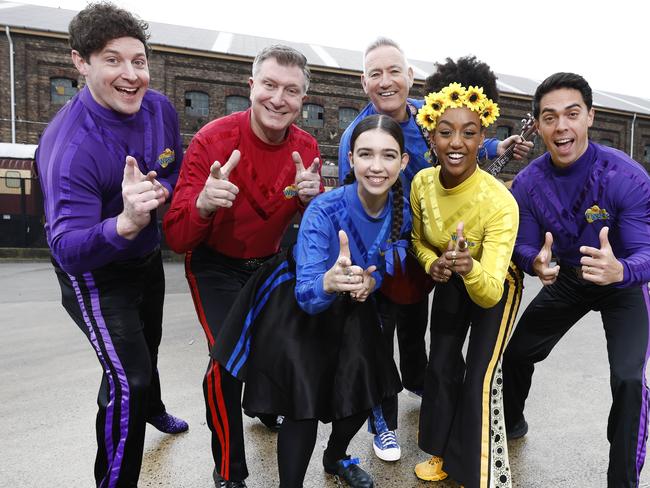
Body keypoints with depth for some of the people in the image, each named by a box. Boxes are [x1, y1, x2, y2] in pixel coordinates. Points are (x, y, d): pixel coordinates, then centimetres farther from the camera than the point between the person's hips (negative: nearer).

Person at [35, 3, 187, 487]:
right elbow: (68, 249, -39)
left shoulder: (160, 109, -15)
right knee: (127, 378, -13)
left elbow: (177, 171, 2)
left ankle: (151, 407, 60)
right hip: (95, 273, -6)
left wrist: (161, 191, -20)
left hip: (147, 256, 7)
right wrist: (124, 223, -58)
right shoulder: (70, 145, -34)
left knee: (148, 344, 28)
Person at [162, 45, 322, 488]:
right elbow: (177, 239, -26)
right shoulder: (212, 140, -24)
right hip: (215, 268, -4)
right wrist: (203, 204, -48)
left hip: (270, 263, 5)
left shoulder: (306, 147, -10)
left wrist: (312, 196, -28)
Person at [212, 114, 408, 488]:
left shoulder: (402, 211, -16)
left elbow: (391, 265, 1)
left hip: (350, 309, 5)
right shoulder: (324, 210, -32)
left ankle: (336, 457, 43)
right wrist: (329, 282, -60)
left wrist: (371, 281, -21)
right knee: (303, 403, -7)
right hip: (294, 308, -5)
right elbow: (307, 293, -37)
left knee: (364, 391, 11)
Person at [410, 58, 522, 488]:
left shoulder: (500, 203, -36)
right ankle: (444, 453, 37)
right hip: (450, 283, 5)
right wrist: (433, 264, -22)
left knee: (480, 378, -6)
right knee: (441, 365, 13)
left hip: (494, 286, -5)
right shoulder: (421, 182, -21)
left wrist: (470, 268, -57)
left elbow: (489, 294, -36)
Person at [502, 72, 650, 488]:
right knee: (517, 352, 8)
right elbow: (524, 246, -12)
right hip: (567, 278, 4)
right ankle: (512, 422, 39)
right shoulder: (528, 182, -17)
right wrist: (536, 262, -37)